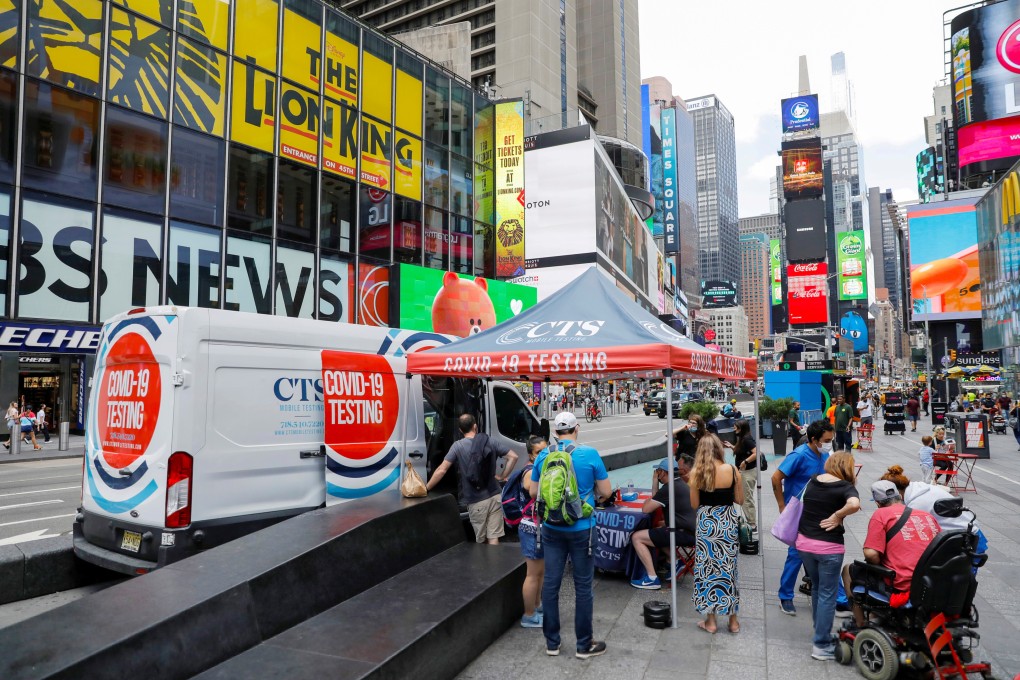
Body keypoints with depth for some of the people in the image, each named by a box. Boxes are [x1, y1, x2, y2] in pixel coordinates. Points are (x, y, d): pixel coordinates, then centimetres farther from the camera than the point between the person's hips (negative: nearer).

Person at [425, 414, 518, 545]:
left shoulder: (458, 446, -7)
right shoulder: (490, 442, 2)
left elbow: (441, 470, -11)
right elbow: (513, 457, 3)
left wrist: (426, 488, -1)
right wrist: (503, 477, 10)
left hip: (476, 501, -2)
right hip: (494, 496, 2)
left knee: (481, 541, 13)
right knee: (493, 538, 4)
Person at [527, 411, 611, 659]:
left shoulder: (543, 456, -1)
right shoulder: (590, 454, -11)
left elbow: (533, 492, 9)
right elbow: (606, 492, -5)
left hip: (551, 528, 3)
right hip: (580, 528, -3)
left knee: (550, 583, 11)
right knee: (583, 586, 8)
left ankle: (551, 642, 22)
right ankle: (584, 645, 19)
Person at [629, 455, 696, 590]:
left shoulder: (669, 488, -15)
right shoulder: (679, 483, 15)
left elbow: (646, 509, -12)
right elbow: (656, 501, 20)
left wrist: (648, 500, 7)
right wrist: (655, 482, 12)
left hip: (685, 534, -10)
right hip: (691, 531, 10)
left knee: (637, 537, -7)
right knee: (655, 531, 32)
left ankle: (652, 579, -7)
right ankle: (674, 562, 19)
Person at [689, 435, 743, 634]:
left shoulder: (697, 473, -9)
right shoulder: (732, 470, -7)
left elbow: (694, 504, -4)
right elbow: (740, 500, 1)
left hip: (707, 523, -1)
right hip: (727, 522, 2)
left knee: (707, 569, 9)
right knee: (728, 568, 12)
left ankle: (710, 621, 16)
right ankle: (733, 620, 21)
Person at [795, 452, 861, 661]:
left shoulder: (813, 481, 5)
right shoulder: (845, 486, -12)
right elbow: (854, 504, -32)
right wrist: (837, 516, -18)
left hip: (804, 543, 6)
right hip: (829, 547, -5)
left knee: (817, 588, 23)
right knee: (827, 594, 5)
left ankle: (821, 632, 36)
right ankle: (821, 645, 9)